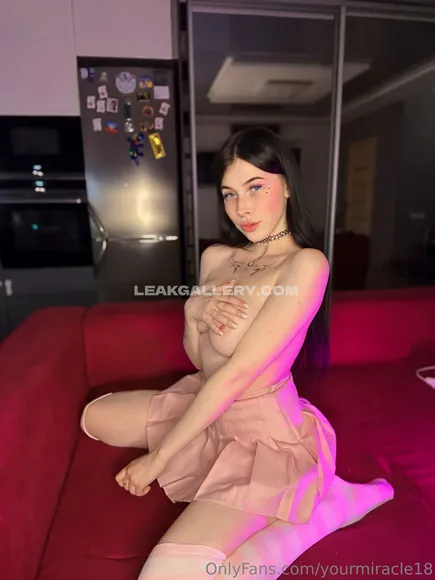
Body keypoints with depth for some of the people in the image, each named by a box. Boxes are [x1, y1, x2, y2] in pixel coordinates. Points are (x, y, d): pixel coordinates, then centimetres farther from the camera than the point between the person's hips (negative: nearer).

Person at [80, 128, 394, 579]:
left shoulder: (305, 264, -22)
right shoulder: (215, 256, 0)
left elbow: (236, 373, -24)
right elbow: (199, 359, 6)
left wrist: (157, 458, -17)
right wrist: (195, 313, -17)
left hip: (263, 432, -8)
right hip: (205, 407, 8)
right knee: (94, 417, 19)